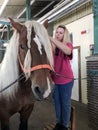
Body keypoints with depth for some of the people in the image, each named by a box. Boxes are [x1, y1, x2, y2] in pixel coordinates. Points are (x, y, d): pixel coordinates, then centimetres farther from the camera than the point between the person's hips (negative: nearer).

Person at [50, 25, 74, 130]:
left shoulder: (68, 44, -11)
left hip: (66, 79, -4)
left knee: (65, 102, 5)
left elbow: (68, 51, -35)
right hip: (55, 79, 4)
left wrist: (51, 39, -42)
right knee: (57, 101, 15)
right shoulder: (52, 47, -1)